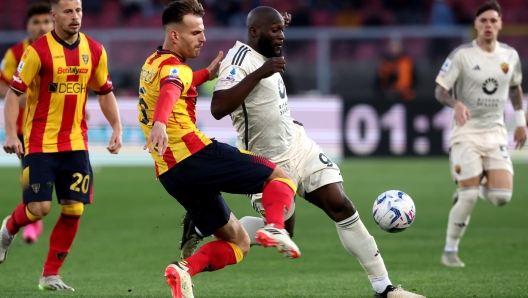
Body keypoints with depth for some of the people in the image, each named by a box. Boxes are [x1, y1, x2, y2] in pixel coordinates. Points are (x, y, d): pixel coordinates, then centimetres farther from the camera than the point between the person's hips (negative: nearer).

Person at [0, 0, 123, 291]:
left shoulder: (95, 51, 3)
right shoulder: (38, 51, -11)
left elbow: (105, 92, 15)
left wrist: (116, 128, 6)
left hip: (75, 143, 4)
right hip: (39, 143, -4)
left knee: (73, 210, -2)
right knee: (39, 207, -9)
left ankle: (50, 275, 10)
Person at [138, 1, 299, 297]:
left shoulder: (152, 64, 21)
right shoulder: (175, 67, -8)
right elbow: (168, 93, -33)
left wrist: (207, 74, 36)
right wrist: (160, 123, -53)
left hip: (171, 173, 9)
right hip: (195, 154, -9)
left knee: (238, 242, 12)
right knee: (280, 176, 1)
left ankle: (185, 270, -13)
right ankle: (275, 228, -27)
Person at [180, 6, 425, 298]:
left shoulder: (262, 56, 4)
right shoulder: (239, 59, -21)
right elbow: (218, 109, -37)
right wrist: (259, 74, -39)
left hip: (298, 145, 7)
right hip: (270, 162, -7)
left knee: (342, 208, -3)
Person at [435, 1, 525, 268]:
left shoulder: (510, 55, 5)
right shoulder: (461, 55, -9)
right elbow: (439, 90, -9)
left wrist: (520, 121, 20)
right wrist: (456, 104, -30)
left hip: (496, 133, 4)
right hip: (467, 133, -4)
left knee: (502, 197, -10)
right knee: (468, 198, -11)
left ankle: (477, 186, 24)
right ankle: (450, 251, 7)